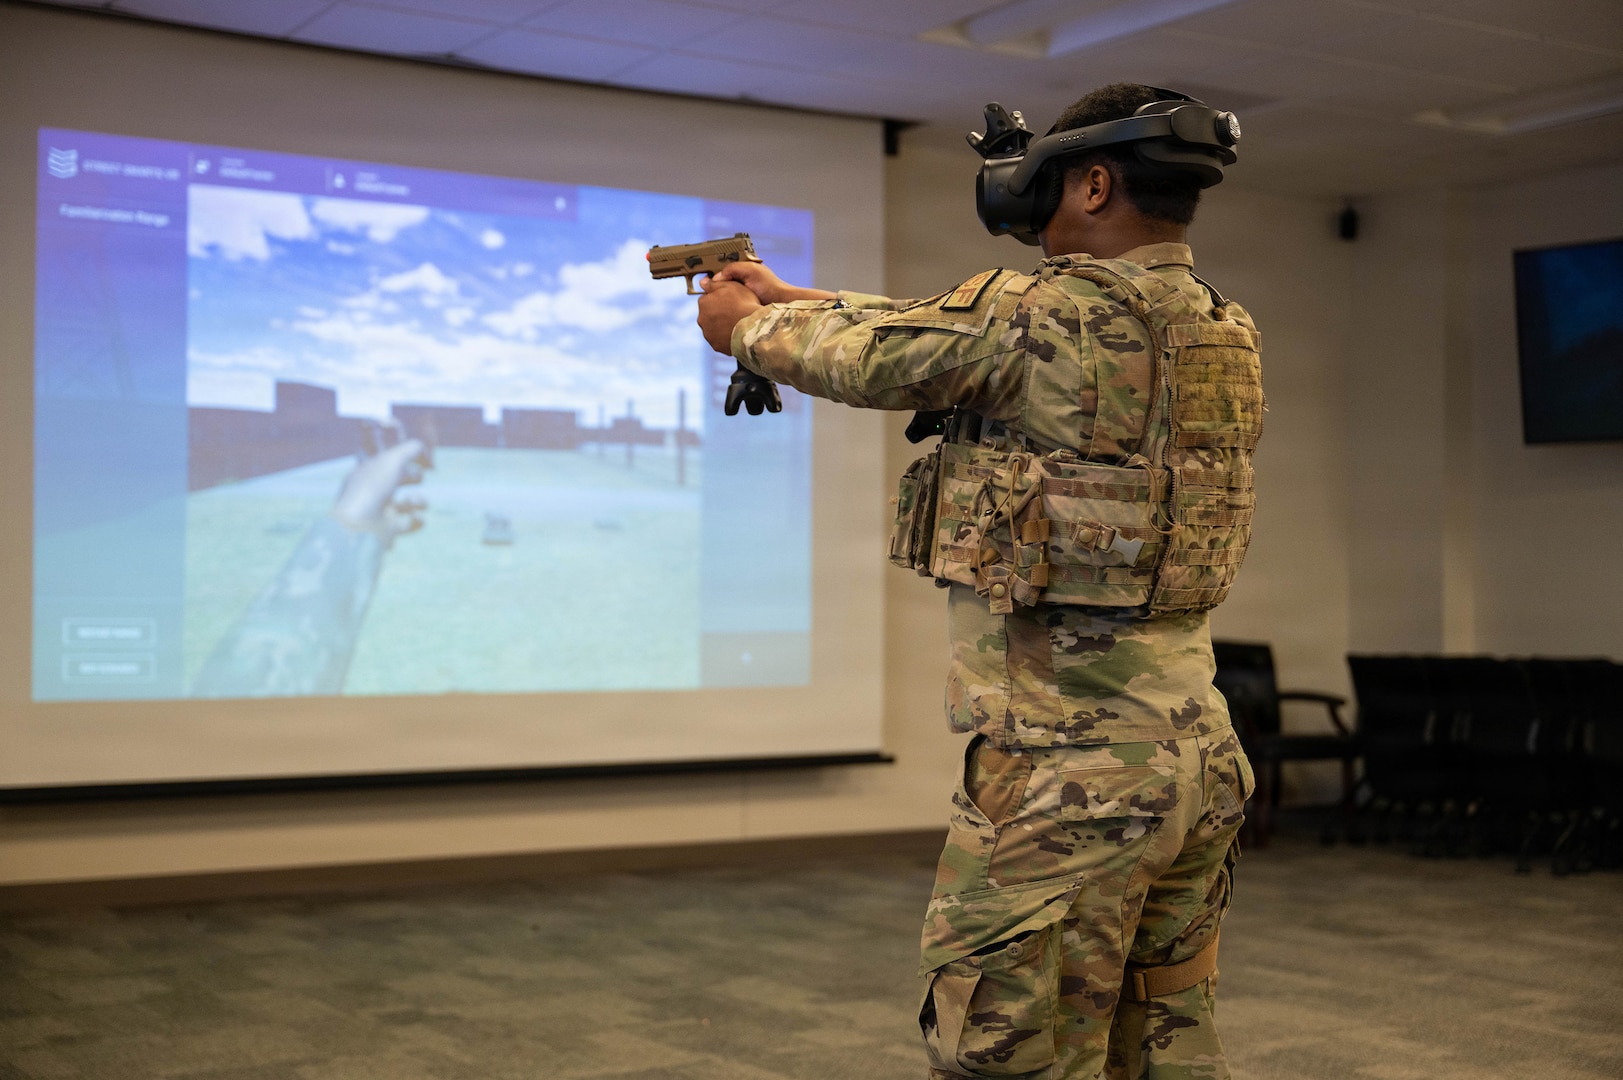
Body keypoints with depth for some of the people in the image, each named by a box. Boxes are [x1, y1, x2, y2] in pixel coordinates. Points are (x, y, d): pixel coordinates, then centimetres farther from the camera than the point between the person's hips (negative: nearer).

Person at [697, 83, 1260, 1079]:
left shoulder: (1041, 318, -15)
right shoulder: (1226, 332, 10)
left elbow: (859, 361, 2)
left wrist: (748, 324, 23)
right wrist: (790, 297, 28)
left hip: (1067, 768, -8)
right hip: (1200, 760, 8)